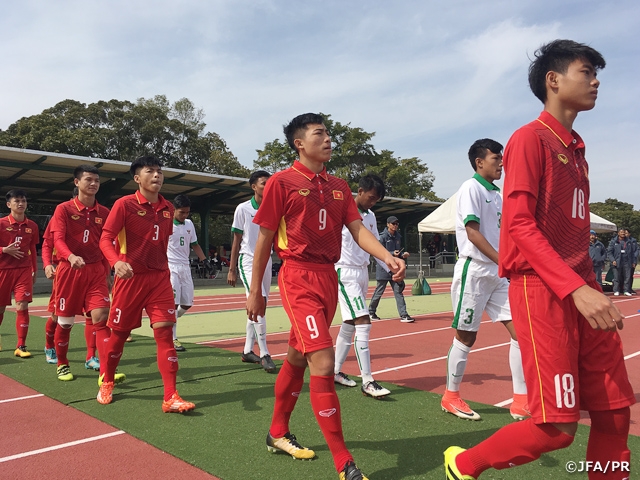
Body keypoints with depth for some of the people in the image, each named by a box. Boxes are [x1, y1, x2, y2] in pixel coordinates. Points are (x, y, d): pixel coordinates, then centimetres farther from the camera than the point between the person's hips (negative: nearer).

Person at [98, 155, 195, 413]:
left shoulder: (167, 208, 7)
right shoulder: (124, 204, -7)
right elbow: (105, 238, -12)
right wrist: (116, 262, -30)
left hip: (160, 277, 3)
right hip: (131, 277, -3)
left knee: (165, 330, -6)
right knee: (119, 332, 10)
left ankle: (171, 397, -4)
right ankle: (106, 383, 35)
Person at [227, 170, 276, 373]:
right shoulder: (243, 209, -4)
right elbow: (237, 240, -1)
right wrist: (231, 269, -2)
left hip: (266, 262, 5)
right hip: (248, 261, -5)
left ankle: (247, 351, 21)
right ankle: (264, 354, -12)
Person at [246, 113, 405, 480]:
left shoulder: (339, 186, 12)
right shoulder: (282, 182, -4)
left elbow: (358, 229, 3)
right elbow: (264, 239, -2)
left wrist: (387, 257, -15)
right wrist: (255, 291, -1)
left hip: (329, 278, 6)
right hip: (299, 277, -6)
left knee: (297, 358, 18)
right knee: (323, 362, -14)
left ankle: (278, 434, 36)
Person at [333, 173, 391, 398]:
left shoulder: (370, 217, 12)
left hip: (363, 272, 8)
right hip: (345, 272, -8)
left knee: (349, 325, 13)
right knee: (363, 323, -14)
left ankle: (336, 371, 26)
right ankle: (367, 381, -8)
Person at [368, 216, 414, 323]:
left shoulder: (398, 237, 12)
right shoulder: (383, 237, -9)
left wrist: (403, 254, -1)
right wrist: (392, 254, -23)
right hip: (383, 268, -6)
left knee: (398, 291, 0)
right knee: (379, 292, 4)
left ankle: (403, 315, -2)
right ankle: (371, 312, 22)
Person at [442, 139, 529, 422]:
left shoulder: (497, 194, 16)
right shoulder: (471, 188, -7)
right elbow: (472, 231, -16)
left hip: (500, 273, 8)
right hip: (475, 270, -8)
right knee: (466, 336, 1)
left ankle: (521, 401, 10)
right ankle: (450, 397, 17)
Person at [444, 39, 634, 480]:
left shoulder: (576, 149, 19)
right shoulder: (530, 138, -6)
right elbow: (519, 223, -16)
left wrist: (591, 286, 12)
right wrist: (576, 288, -23)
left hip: (582, 289, 8)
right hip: (542, 291, -8)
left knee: (615, 414, 7)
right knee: (558, 427, -7)